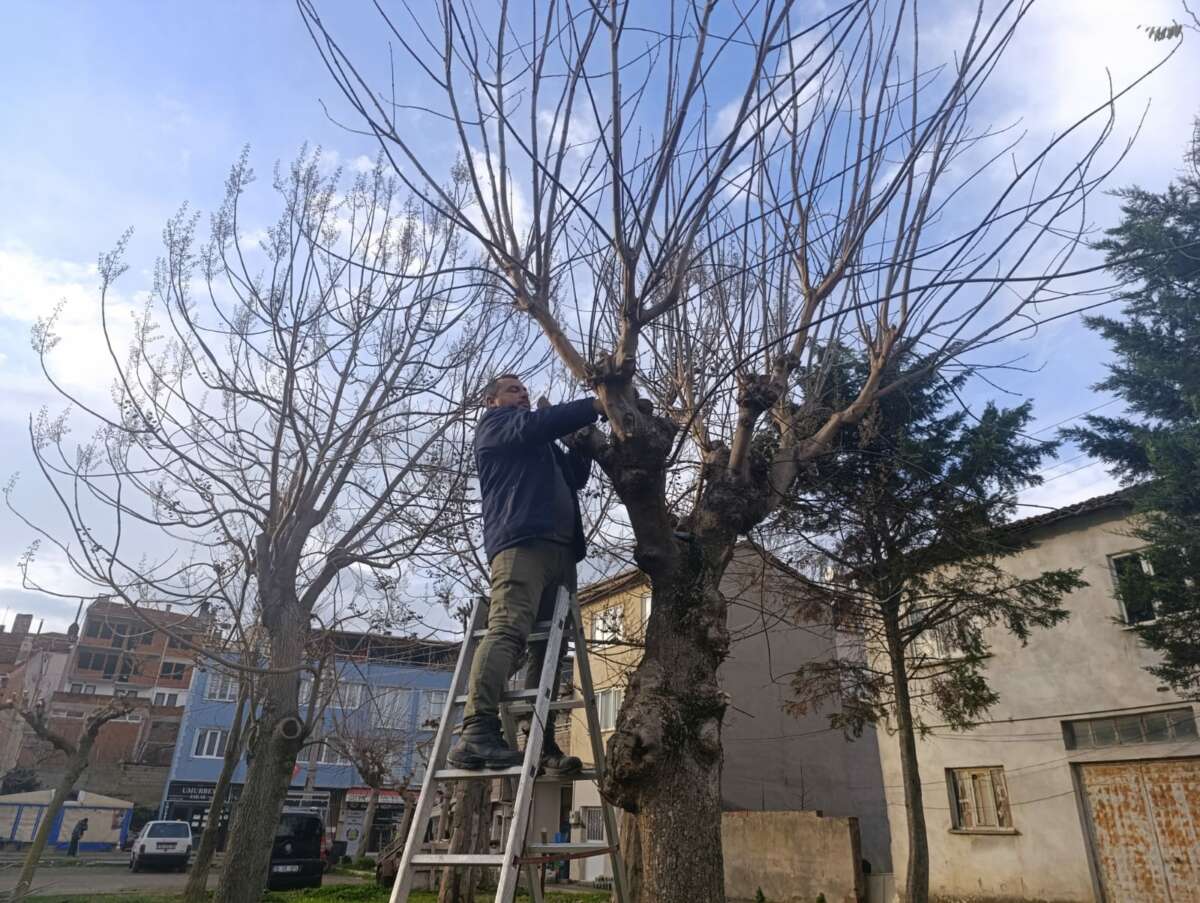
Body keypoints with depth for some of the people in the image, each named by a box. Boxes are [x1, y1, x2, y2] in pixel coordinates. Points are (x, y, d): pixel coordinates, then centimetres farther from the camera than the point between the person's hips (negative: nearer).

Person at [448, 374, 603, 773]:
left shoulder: (542, 445, 37)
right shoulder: (495, 423, 16)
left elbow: (577, 476, 28)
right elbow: (536, 424, -4)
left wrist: (583, 434, 17)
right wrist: (594, 406, -2)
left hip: (560, 549, 8)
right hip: (521, 541, -8)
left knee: (549, 648, -1)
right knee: (508, 630, -23)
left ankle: (541, 746, -3)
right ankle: (477, 733, -30)